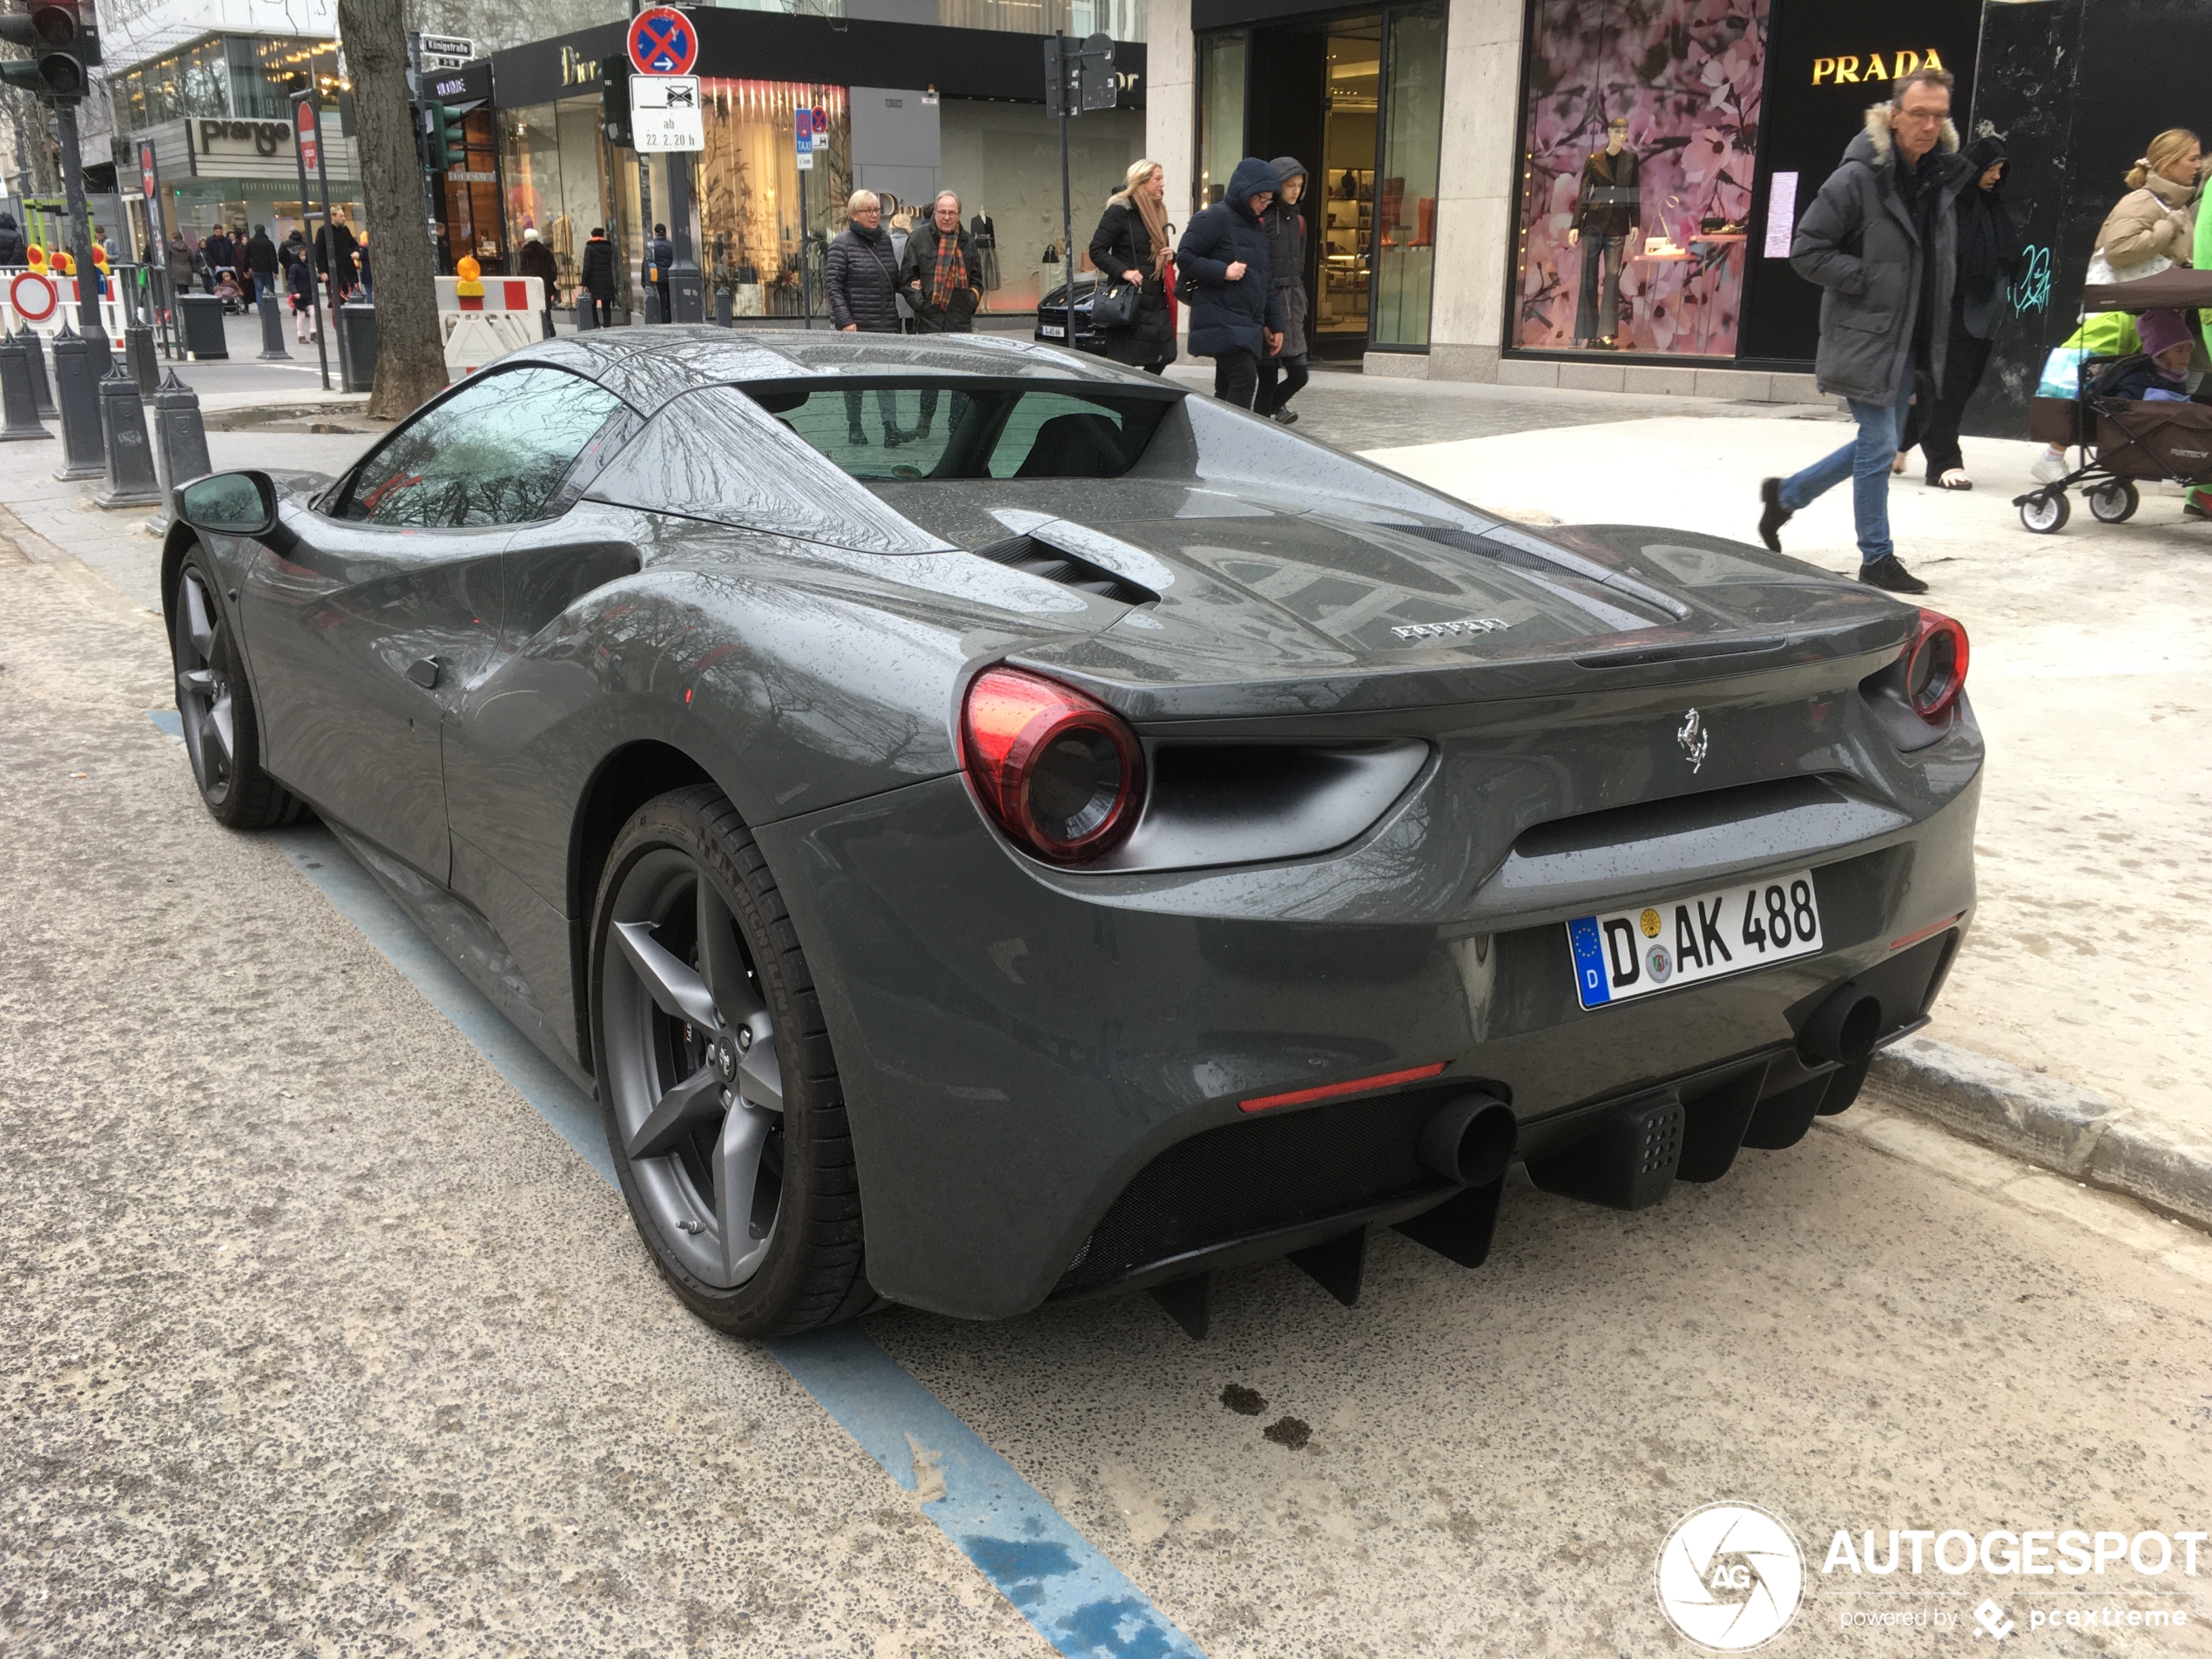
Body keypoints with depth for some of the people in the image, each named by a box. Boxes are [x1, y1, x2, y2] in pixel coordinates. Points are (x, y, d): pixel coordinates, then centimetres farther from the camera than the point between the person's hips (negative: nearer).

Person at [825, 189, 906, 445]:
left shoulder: (885, 239, 11)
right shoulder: (843, 244, -6)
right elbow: (833, 285, -10)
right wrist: (845, 320, -19)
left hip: (886, 324, 4)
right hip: (856, 325, -4)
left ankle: (891, 428, -10)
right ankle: (854, 427, 19)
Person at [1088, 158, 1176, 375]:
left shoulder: (1157, 213, 17)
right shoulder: (1120, 210, -8)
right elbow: (1097, 250, -11)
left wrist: (1170, 255, 5)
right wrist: (1123, 271, -22)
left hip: (1156, 300, 8)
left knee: (1161, 359, 4)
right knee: (1125, 364, -8)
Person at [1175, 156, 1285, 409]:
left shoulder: (1256, 228, 21)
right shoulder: (1214, 218, -5)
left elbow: (1265, 281, 25)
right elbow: (1185, 257, -10)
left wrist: (1274, 324, 21)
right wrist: (1223, 271, -19)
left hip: (1248, 325, 8)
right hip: (1221, 320, -8)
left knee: (1228, 389, 9)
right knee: (1244, 378, -20)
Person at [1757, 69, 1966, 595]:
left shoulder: (1941, 177, 8)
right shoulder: (1858, 177, -14)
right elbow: (1806, 250, -14)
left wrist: (1937, 325, 11)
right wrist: (1869, 281, -17)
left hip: (1908, 340, 8)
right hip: (1864, 338, -8)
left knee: (1879, 444, 15)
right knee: (1880, 445, -3)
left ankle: (1786, 494, 33)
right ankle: (1877, 558, 10)